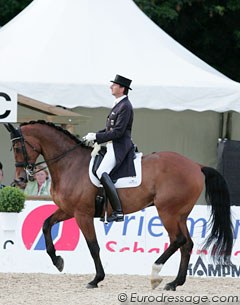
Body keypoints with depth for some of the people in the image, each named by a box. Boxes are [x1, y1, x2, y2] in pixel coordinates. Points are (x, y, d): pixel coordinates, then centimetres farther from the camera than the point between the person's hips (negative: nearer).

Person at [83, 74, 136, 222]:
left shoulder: (125, 106, -14)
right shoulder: (119, 104, 18)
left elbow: (118, 132, -20)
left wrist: (96, 136, -17)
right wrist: (95, 135, 11)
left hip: (120, 147, -11)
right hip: (113, 146, 11)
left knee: (102, 173, -25)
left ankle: (118, 212, -28)